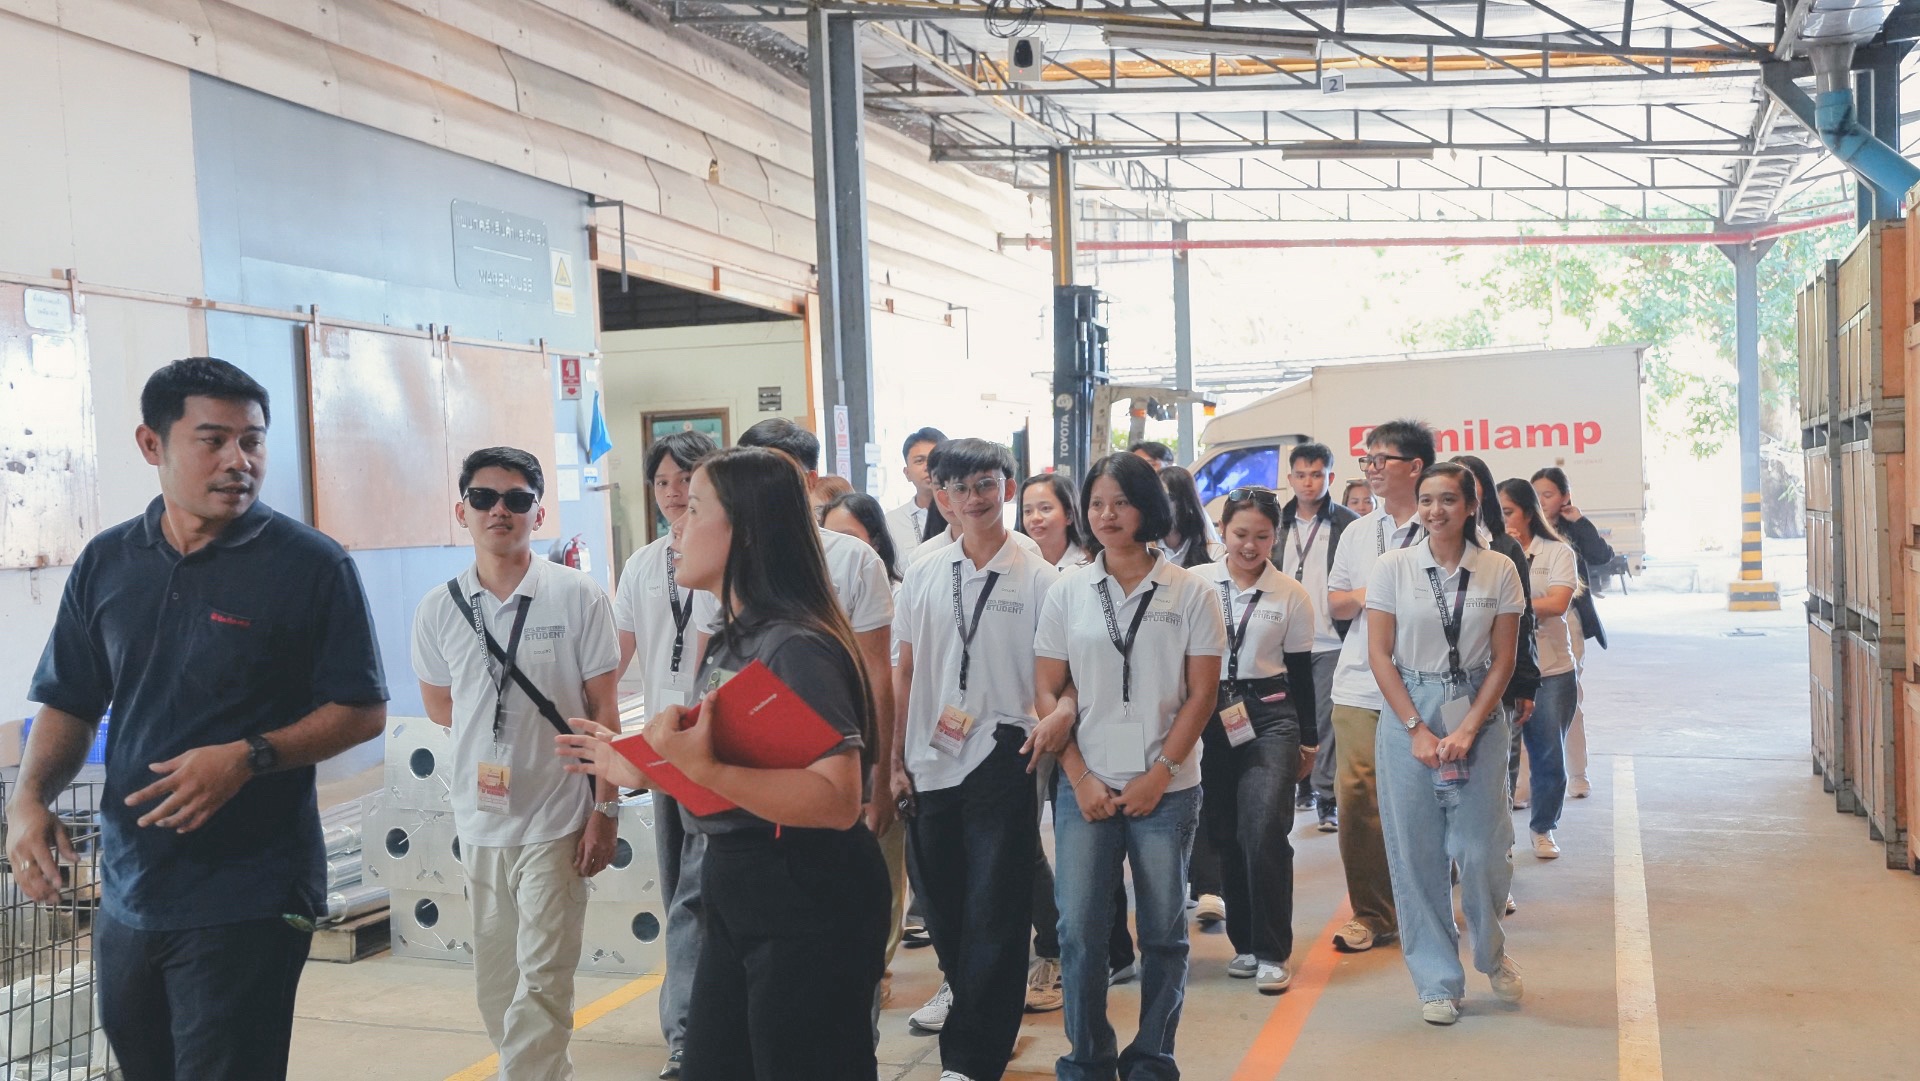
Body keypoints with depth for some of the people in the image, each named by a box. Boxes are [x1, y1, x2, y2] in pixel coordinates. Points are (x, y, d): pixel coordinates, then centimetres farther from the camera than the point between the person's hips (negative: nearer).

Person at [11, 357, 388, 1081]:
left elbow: (363, 711, -7)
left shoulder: (312, 565, -8)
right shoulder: (106, 564, 6)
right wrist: (29, 798, -6)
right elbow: (69, 706, 12)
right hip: (126, 894, 5)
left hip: (249, 904, -5)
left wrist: (249, 757, -21)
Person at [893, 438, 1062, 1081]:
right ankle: (960, 988, 40)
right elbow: (904, 673, 12)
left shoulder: (1039, 579, -2)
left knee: (994, 915, -2)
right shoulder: (922, 577, 8)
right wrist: (893, 759, 8)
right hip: (930, 764, 4)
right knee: (940, 901, 15)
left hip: (1000, 762, -4)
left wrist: (1060, 713, -23)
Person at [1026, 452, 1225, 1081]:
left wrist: (1159, 774, -8)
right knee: (1078, 930, -1)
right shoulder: (1066, 592, 4)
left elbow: (1202, 694, -1)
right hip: (1084, 787, 1)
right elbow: (1046, 691, 4)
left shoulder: (1189, 593, 0)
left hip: (1167, 789, -1)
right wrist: (1080, 777, -5)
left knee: (1164, 932, 7)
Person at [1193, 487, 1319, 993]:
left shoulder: (1292, 595, 3)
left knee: (1265, 830, -14)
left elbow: (1301, 673, 9)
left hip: (1269, 716, -1)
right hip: (1209, 717, 1)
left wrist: (1308, 741, 12)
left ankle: (1273, 951, -1)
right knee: (1226, 834, 7)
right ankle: (1245, 941, 23)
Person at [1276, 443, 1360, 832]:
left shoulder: (1349, 524, -2)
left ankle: (1327, 799, 2)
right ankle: (1302, 787, 21)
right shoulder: (1277, 524, 11)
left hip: (1331, 642, -4)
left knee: (1327, 721, -3)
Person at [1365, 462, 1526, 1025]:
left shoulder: (1499, 572, 1)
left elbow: (1502, 660, 2)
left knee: (1482, 848, -1)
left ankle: (1492, 954, 29)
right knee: (1416, 853, 2)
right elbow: (1380, 656, -1)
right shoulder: (1392, 567, -1)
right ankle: (1437, 982, 16)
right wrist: (1419, 730, -8)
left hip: (1478, 717, 0)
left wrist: (1467, 730, -9)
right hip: (1407, 715, 0)